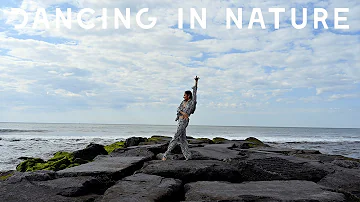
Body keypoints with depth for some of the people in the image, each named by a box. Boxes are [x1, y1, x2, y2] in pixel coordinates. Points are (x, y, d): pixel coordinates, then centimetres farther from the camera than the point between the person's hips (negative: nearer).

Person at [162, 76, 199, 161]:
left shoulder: (192, 102, -6)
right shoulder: (183, 102, 14)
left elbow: (194, 92, -11)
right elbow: (178, 109, 3)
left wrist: (196, 81, -15)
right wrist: (182, 113, -16)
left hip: (184, 122, -8)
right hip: (180, 121, 8)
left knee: (175, 138, -8)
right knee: (182, 139, 9)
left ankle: (166, 154, -5)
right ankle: (187, 155, 13)